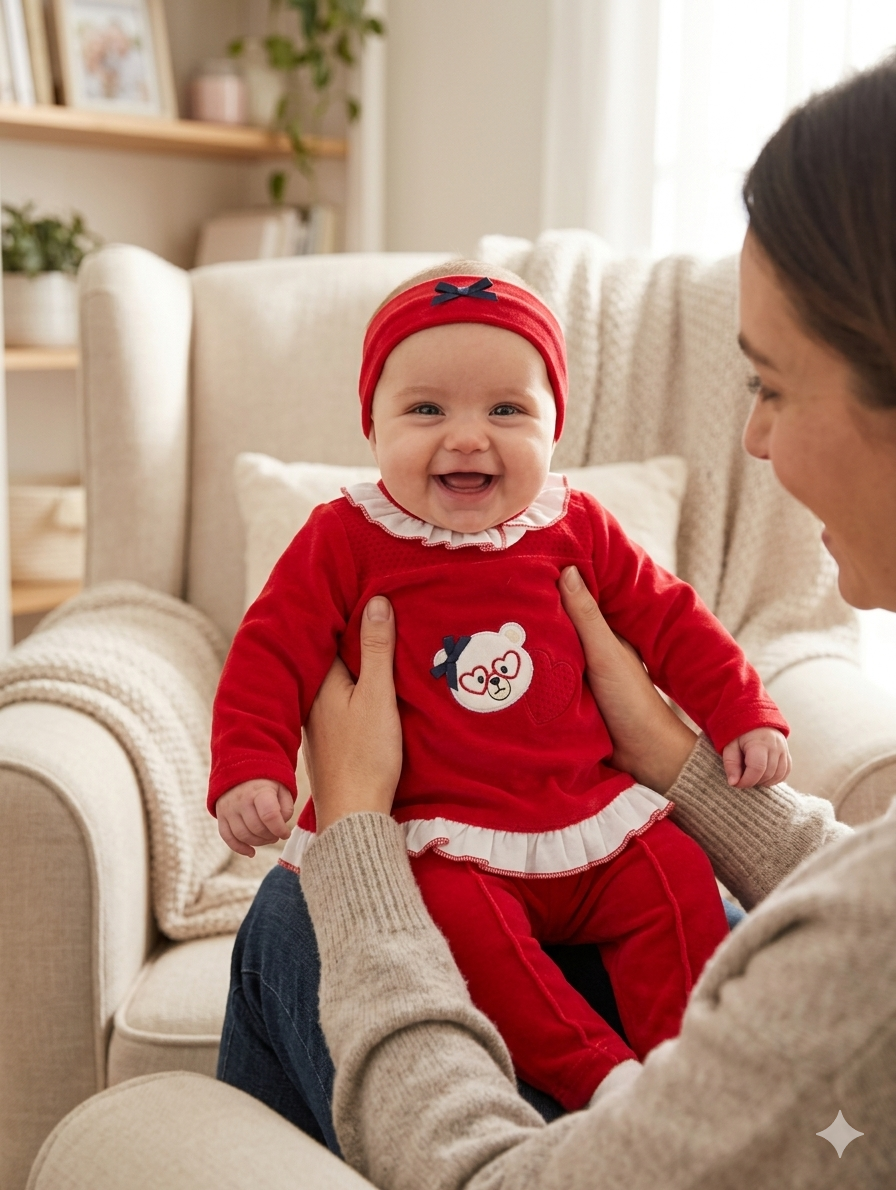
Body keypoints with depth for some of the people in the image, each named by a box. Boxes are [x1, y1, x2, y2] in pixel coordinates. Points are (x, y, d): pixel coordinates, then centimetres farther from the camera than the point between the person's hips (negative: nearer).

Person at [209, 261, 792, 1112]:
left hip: (586, 815, 4)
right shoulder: (343, 541, -3)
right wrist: (249, 767, -17)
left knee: (676, 879, -15)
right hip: (439, 836, -3)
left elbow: (669, 621, 14)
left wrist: (744, 716, 10)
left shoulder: (575, 531, 6)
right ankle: (599, 1077, -27)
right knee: (458, 916, -31)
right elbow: (273, 652, -5)